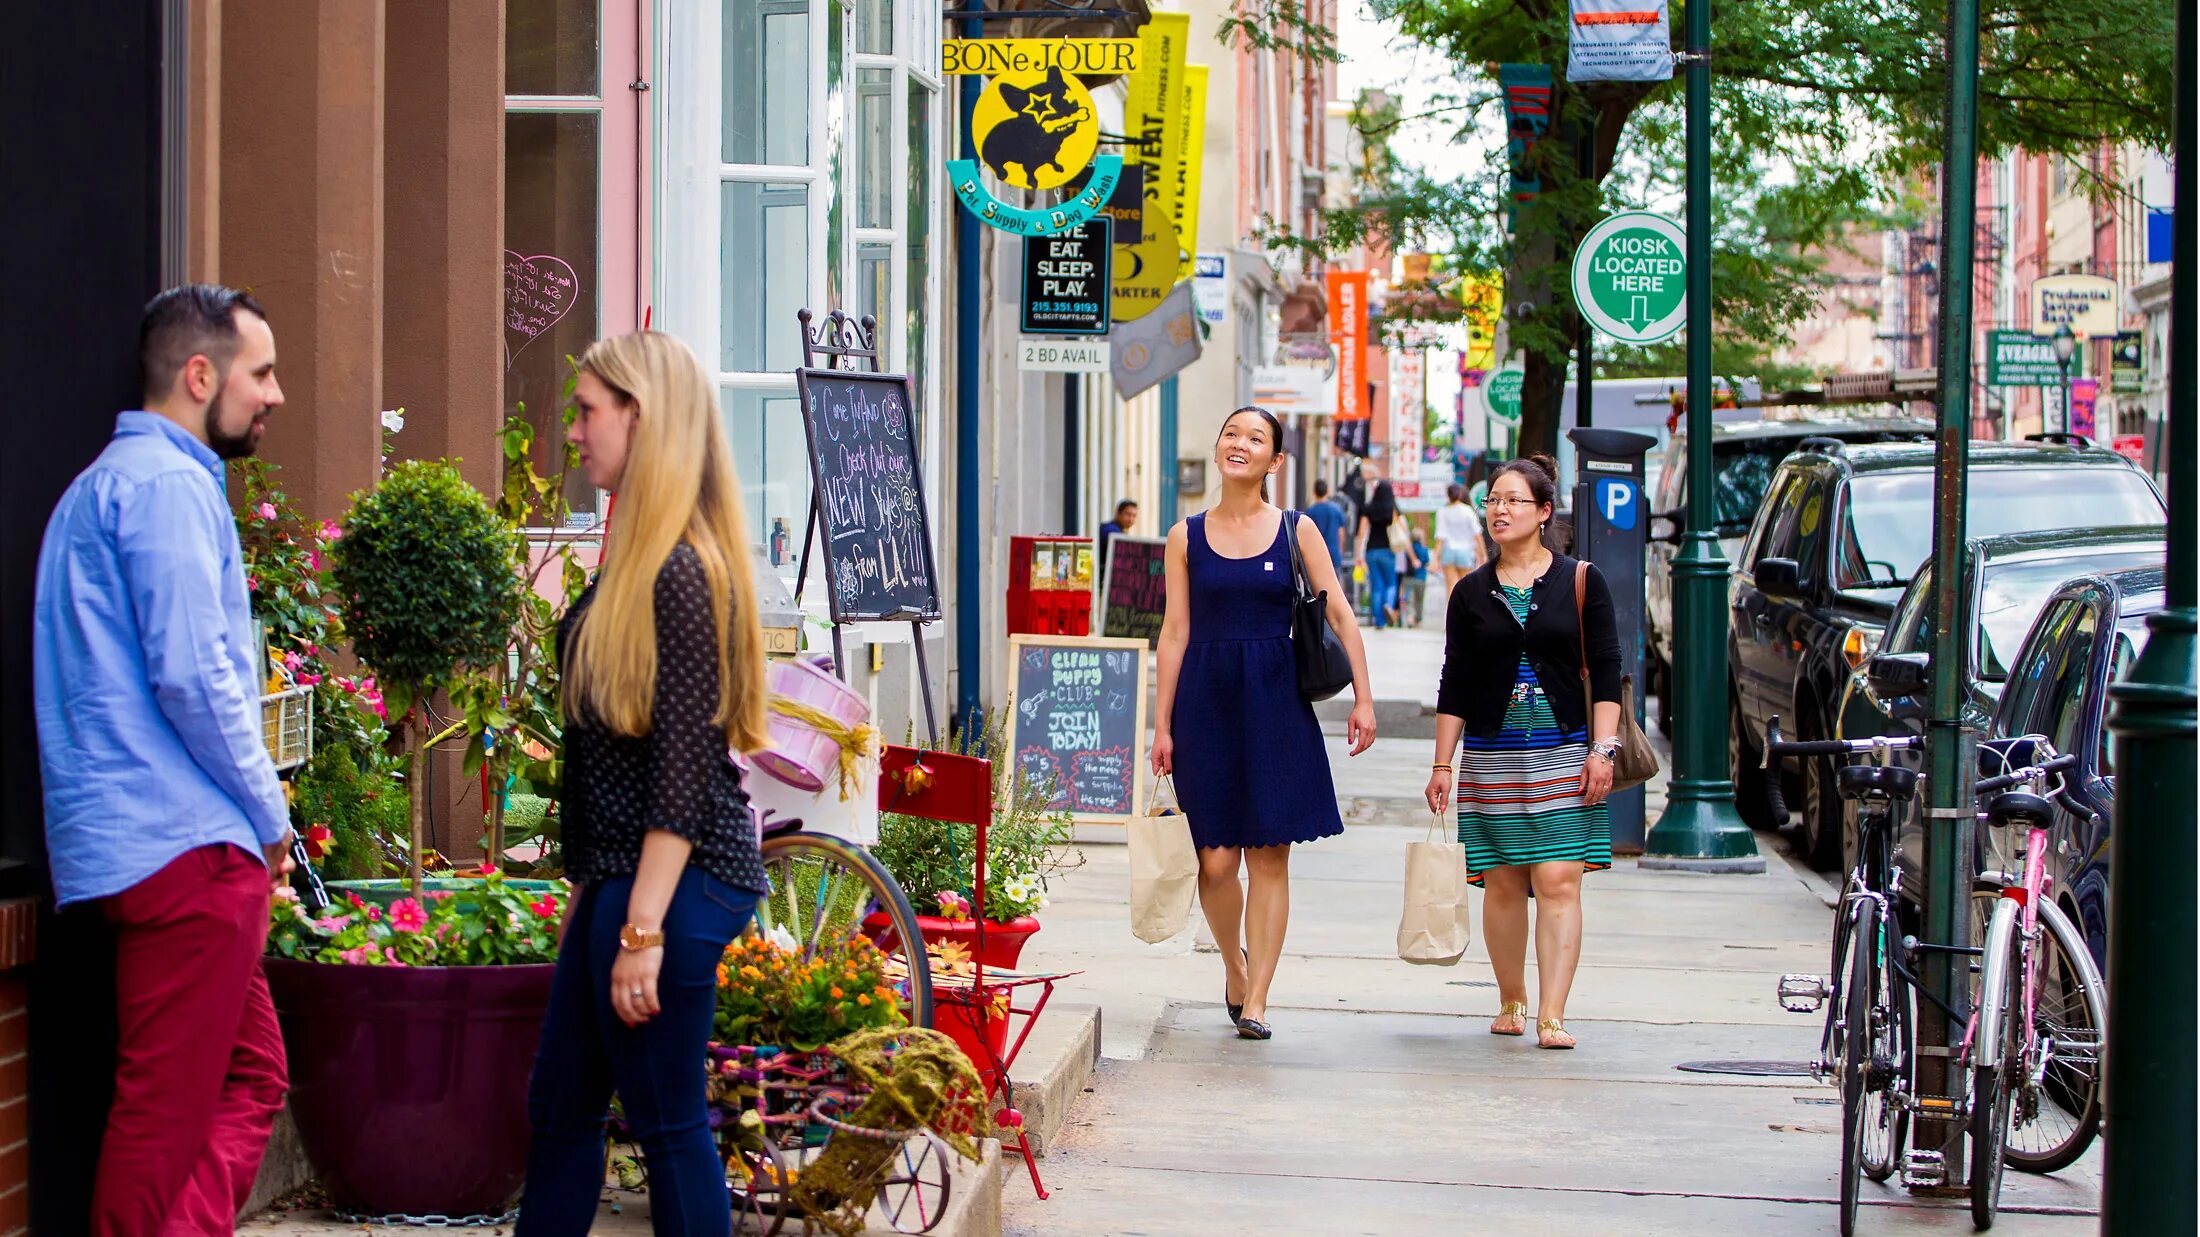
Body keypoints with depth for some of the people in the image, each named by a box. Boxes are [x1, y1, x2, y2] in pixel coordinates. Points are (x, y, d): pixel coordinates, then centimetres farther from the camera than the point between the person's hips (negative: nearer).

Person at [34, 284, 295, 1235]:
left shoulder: (112, 481, 22)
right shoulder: (168, 483, -12)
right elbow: (192, 674, -19)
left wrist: (254, 818, 21)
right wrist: (268, 816, -7)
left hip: (135, 843, 10)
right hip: (187, 840, -10)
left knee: (250, 1078, 12)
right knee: (168, 1114, -6)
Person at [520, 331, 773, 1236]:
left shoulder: (680, 570, -17)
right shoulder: (639, 559, 13)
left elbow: (685, 764, -20)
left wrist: (644, 928, -21)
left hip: (675, 880, -10)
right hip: (621, 875, 10)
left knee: (667, 1122, -1)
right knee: (558, 1107, 15)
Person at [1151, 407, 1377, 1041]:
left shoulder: (1296, 531, 4)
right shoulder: (1186, 537, 5)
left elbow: (1339, 614, 3)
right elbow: (1174, 634, 5)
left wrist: (1362, 697, -5)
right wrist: (1162, 725, 2)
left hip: (1276, 702, 0)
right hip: (1206, 702, 0)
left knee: (1269, 855, -3)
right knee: (1217, 858, -2)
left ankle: (1255, 1001, 2)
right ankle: (1234, 967, 25)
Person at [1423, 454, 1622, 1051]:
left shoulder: (1580, 582, 2)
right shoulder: (1471, 593, 7)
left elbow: (1605, 671, 1)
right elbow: (1455, 686, 9)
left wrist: (1602, 750, -7)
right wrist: (1442, 765, 5)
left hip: (1563, 754, -2)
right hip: (1491, 757, 2)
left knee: (1559, 881, -9)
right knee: (1503, 885, 4)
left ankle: (1551, 1016, -12)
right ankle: (1511, 1002, 20)